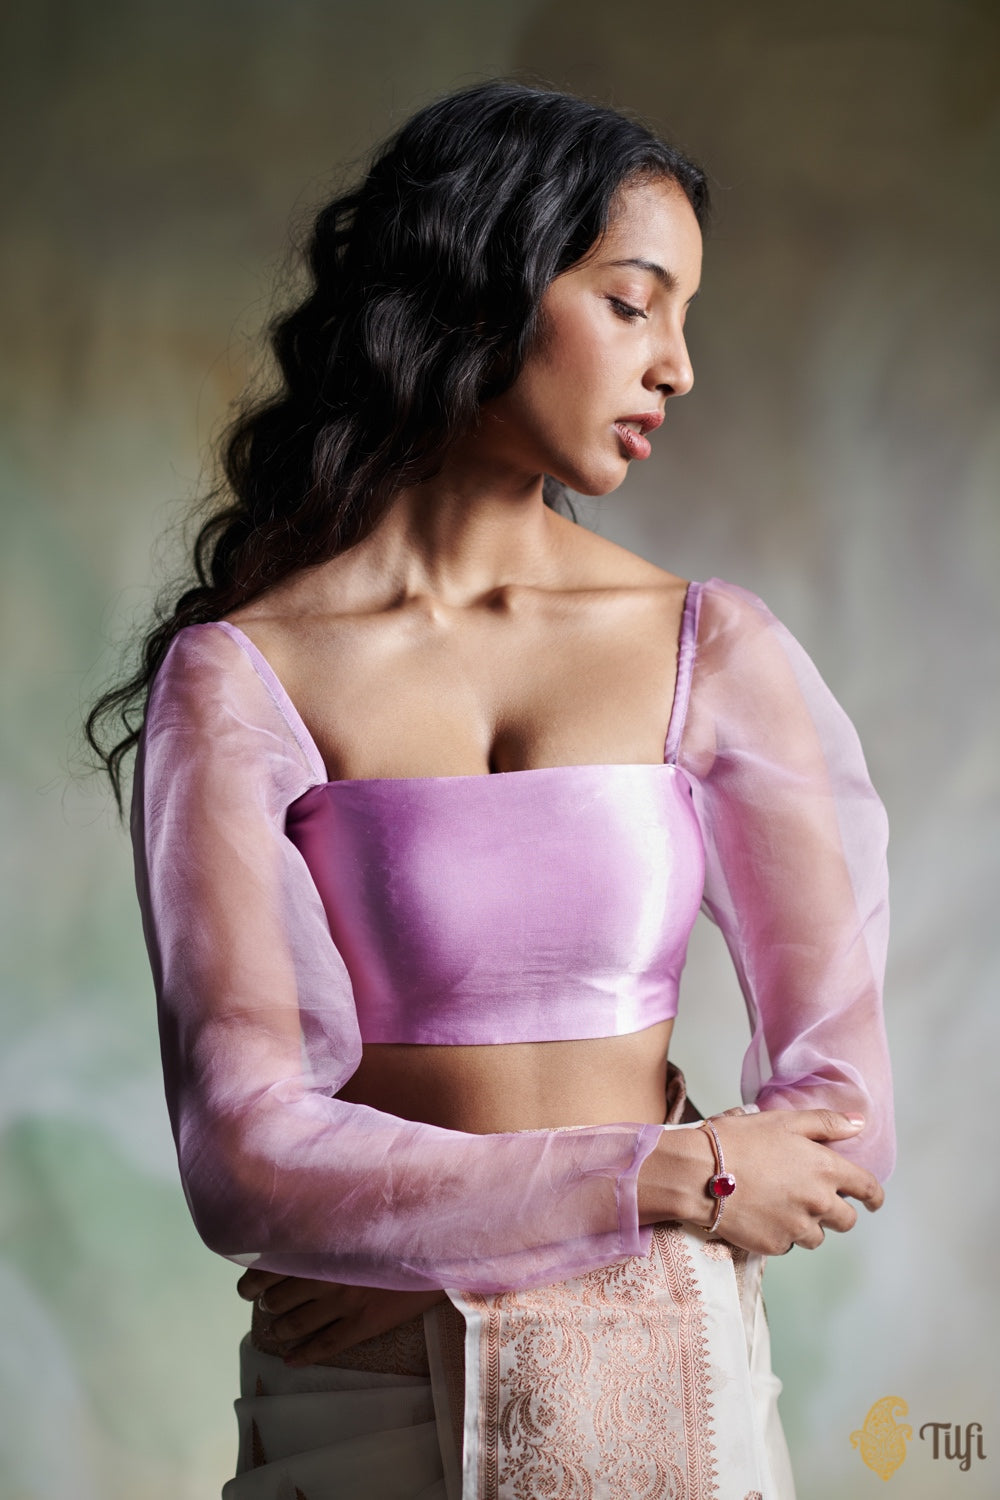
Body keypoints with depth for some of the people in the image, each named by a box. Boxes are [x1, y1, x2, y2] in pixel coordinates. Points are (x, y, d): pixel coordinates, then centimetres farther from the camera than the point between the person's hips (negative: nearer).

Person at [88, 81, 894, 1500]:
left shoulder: (719, 652, -2)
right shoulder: (236, 678, -8)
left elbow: (842, 1110, -7)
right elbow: (244, 1158, -16)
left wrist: (432, 1247, -12)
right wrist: (674, 1180, -16)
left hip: (670, 1381, 2)